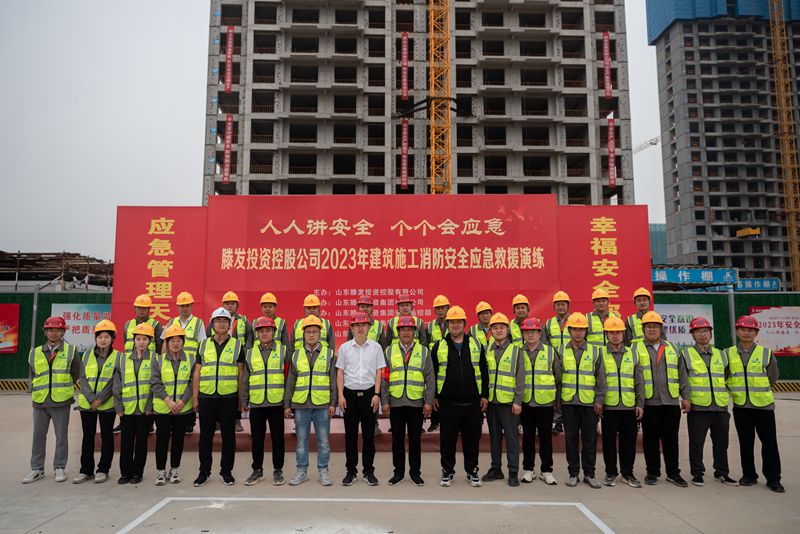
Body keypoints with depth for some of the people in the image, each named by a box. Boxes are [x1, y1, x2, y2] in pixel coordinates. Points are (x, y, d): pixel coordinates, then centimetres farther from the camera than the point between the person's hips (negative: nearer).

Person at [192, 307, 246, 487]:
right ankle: (204, 472, 19)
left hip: (229, 397, -1)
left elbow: (240, 373, 4)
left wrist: (241, 397, -1)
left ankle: (227, 472, 17)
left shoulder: (237, 345, 4)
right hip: (206, 396, 1)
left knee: (228, 435, 6)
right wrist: (195, 398, 3)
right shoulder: (203, 345, 9)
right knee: (205, 435, 7)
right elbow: (197, 373, 8)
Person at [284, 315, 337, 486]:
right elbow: (290, 381, 10)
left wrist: (333, 403, -5)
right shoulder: (296, 355, 9)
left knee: (323, 440, 4)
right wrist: (287, 404, 5)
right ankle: (302, 471, 21)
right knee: (301, 440, 9)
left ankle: (323, 471, 16)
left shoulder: (329, 354, 4)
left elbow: (333, 380, 1)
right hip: (300, 404, 2)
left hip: (322, 404, -2)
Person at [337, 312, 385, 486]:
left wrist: (376, 394, -4)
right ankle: (351, 471, 16)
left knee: (369, 433, 5)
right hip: (350, 393, 1)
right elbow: (340, 372, 6)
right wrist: (340, 395, -2)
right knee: (350, 434, 6)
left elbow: (378, 372, 3)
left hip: (369, 393, 0)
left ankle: (368, 470, 16)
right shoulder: (344, 348, 4)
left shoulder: (375, 347, 2)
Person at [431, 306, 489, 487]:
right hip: (447, 403, -1)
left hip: (472, 403, 1)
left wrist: (484, 395, 4)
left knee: (472, 439, 9)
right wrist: (433, 397, 1)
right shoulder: (439, 347, 3)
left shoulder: (476, 345, 6)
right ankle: (447, 472, 20)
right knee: (447, 439, 6)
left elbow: (484, 371, 8)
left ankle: (472, 471, 23)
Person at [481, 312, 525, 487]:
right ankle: (496, 469, 23)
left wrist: (518, 401, -10)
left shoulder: (515, 351, -1)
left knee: (511, 437, 0)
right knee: (494, 436, 12)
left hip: (508, 401, -4)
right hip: (491, 400, 4)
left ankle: (513, 472, 9)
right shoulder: (487, 351, 9)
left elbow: (520, 378, -4)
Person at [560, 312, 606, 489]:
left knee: (590, 439, 5)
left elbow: (600, 377, 5)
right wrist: (557, 400, 3)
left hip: (589, 402, 0)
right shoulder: (562, 351, 5)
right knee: (571, 439, 6)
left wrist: (599, 400, -2)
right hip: (568, 401, 0)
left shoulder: (595, 351, 5)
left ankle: (589, 474, 16)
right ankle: (573, 473, 16)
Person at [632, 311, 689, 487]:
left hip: (671, 401, 3)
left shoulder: (672, 349, 14)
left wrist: (685, 396, 7)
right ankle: (652, 472, 15)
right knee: (651, 438, 4)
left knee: (671, 438, 7)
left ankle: (673, 472, 17)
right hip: (648, 402, -2)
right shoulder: (636, 349, 3)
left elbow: (682, 375, 14)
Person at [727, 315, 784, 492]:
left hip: (764, 404, -1)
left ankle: (773, 478, 12)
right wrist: (734, 390, 5)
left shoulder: (766, 353, 0)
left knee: (769, 442, 2)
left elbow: (772, 377, 7)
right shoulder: (729, 354, 3)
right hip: (741, 405, 1)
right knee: (746, 442, 8)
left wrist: (759, 391, 7)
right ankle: (749, 475, 20)